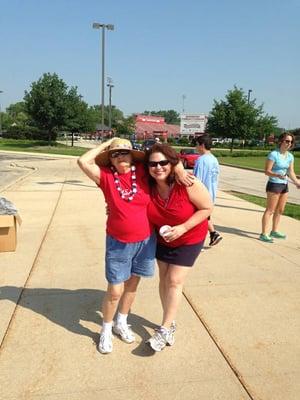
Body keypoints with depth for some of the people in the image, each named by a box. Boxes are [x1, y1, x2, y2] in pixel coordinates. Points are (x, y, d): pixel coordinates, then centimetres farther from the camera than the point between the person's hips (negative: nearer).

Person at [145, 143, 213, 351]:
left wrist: (183, 228, -28)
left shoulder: (188, 185, -31)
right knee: (164, 278, 11)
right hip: (163, 239, 5)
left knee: (174, 281, -3)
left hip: (189, 239, -4)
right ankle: (170, 323, 30)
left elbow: (207, 208, -20)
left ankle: (165, 329, 10)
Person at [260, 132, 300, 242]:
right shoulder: (273, 154, -14)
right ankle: (264, 234, -1)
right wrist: (278, 175, -33)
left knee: (280, 210, 15)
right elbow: (267, 171, -16)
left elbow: (291, 172, 8)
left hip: (284, 185, 7)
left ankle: (274, 231, 28)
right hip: (274, 185, -7)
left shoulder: (290, 156, 6)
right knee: (270, 210, -5)